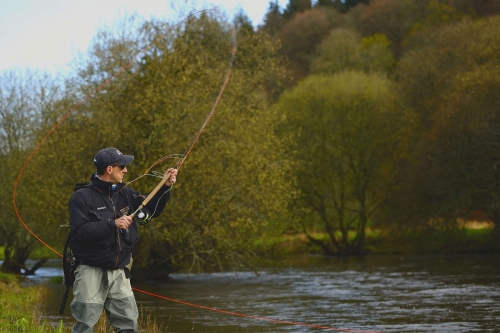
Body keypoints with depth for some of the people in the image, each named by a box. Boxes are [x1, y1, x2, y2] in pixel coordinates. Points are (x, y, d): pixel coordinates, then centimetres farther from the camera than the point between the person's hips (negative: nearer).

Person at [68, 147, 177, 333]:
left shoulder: (124, 193, 8)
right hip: (92, 271, -6)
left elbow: (152, 210, 13)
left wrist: (165, 187, -2)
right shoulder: (82, 197, -11)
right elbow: (79, 233, -20)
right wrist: (112, 224, -24)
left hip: (119, 272, 6)